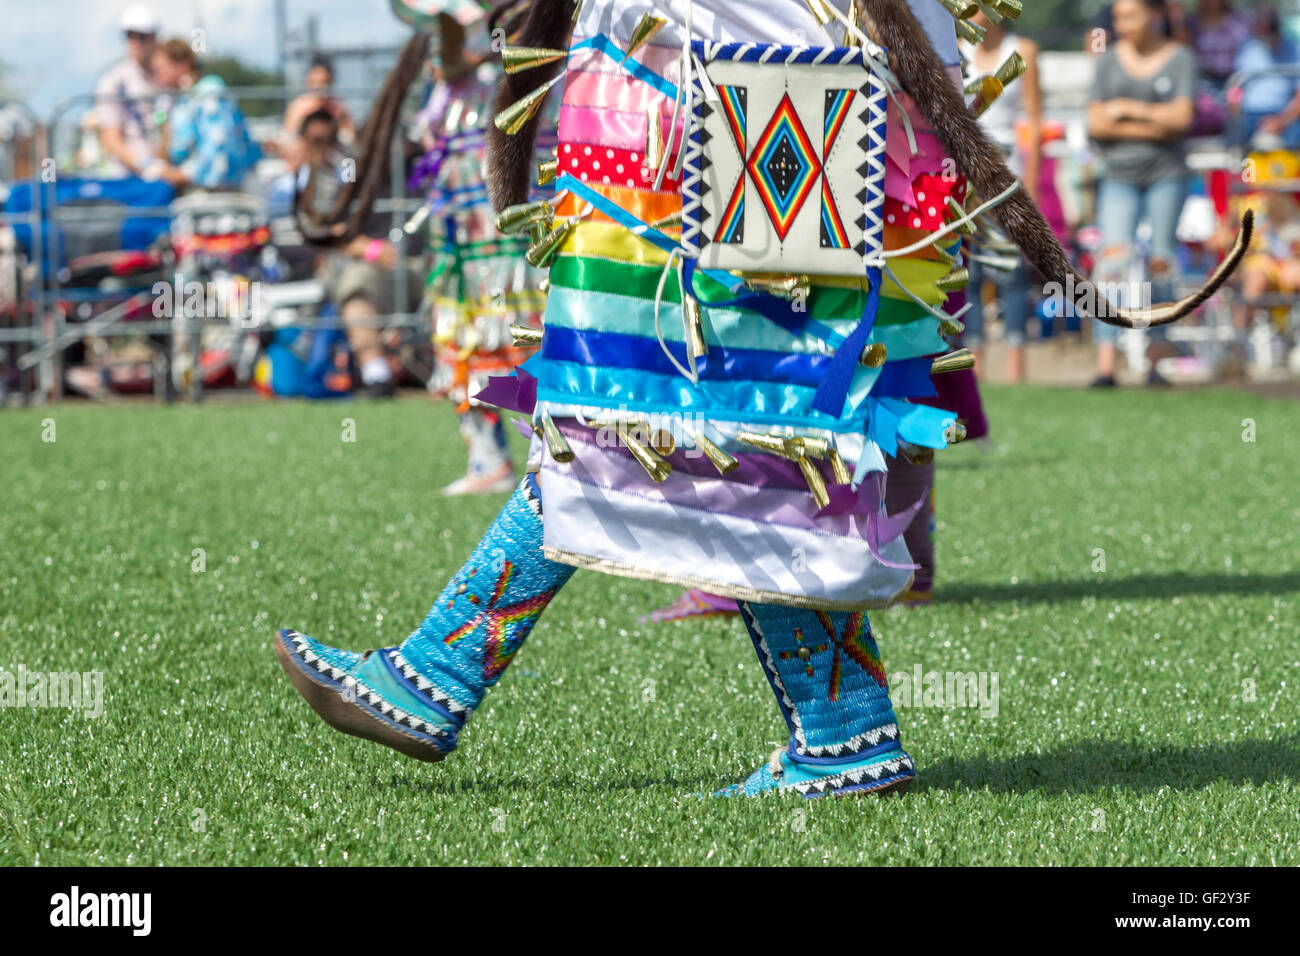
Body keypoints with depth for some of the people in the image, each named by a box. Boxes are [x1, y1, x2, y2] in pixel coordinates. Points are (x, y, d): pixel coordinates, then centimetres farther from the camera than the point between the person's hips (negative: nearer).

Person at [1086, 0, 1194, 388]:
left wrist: (1128, 109, -7)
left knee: (1160, 264, 1)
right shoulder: (1110, 60, 8)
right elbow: (1096, 123, 1)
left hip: (1165, 174, -1)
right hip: (1119, 175, 1)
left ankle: (1155, 362, 10)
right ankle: (1105, 364, -21)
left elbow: (1182, 118, -8)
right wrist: (1151, 127, -9)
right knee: (1113, 258, -13)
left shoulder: (1179, 59, 2)